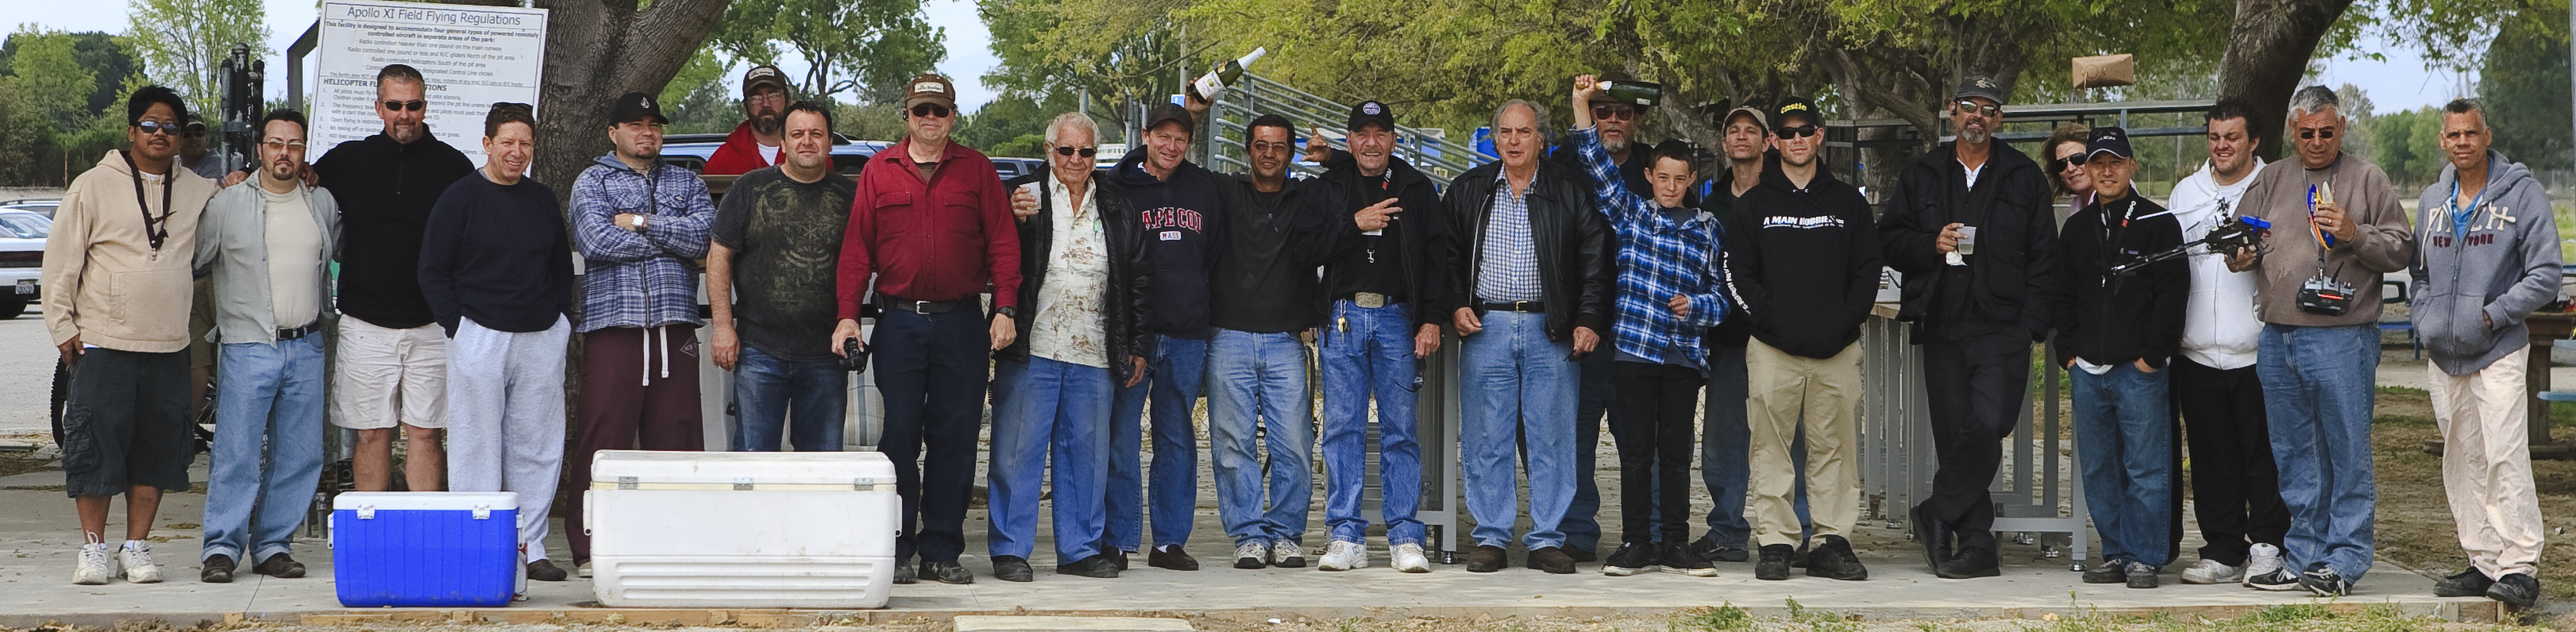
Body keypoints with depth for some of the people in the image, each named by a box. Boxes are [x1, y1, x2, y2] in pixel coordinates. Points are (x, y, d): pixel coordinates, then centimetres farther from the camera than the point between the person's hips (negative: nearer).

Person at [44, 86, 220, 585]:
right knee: (96, 447, -4)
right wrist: (63, 327, -2)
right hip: (103, 343, -3)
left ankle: (137, 548, 13)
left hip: (170, 348, 3)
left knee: (157, 451, 4)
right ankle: (94, 549, 6)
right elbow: (61, 260, 2)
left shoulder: (200, 192, 11)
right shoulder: (93, 187, 0)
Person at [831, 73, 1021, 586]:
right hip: (899, 322, 0)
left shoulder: (977, 170, 8)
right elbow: (857, 246, 5)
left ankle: (942, 552, 9)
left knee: (955, 438, 2)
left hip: (962, 322, 0)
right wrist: (847, 313, -4)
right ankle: (896, 551, 6)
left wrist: (1006, 308, -6)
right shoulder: (879, 171, 8)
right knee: (899, 436, 0)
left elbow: (1002, 241, 4)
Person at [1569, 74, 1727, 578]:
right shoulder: (1630, 214, 8)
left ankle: (1675, 544, 11)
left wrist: (1695, 305, -8)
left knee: (1676, 451, 5)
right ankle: (1636, 545, 6)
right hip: (1635, 347, -1)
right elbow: (1598, 167, -2)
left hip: (1684, 354, 2)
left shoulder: (1707, 229, 13)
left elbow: (1720, 292, 13)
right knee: (1636, 449, 1)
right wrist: (1582, 107, -9)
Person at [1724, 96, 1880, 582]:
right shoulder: (1754, 204, 9)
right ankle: (1777, 542, 2)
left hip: (1838, 349, 1)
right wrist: (1771, 320, -8)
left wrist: (1846, 321, -5)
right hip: (1773, 349, -1)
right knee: (1772, 449, -2)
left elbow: (1868, 270, 9)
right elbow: (1738, 273, 4)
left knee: (1834, 447, 1)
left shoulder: (1848, 202, 13)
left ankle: (1831, 542, 6)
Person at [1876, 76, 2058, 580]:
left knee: (1988, 426, -18)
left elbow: (2042, 256, 7)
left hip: (2003, 329, -2)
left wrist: (2031, 324, -2)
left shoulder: (2024, 178, 10)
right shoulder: (1922, 176, 14)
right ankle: (1977, 547, 6)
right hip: (1942, 328, 2)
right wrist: (1931, 245, -6)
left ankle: (1936, 516, -1)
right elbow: (1889, 240, 14)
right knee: (1954, 437, 1)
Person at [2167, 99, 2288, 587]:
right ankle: (2223, 552, 11)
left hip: (2257, 350, -4)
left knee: (2264, 454, -2)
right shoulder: (2185, 192, 16)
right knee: (2212, 457, 5)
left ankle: (2267, 546, 7)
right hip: (2198, 352, 4)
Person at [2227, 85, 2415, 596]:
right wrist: (2242, 253, -4)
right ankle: (2303, 558, 18)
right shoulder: (2270, 182, 16)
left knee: (2347, 452, -3)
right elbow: (2238, 243, 18)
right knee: (2295, 457, 10)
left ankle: (2343, 559, 2)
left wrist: (2355, 234, -15)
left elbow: (2401, 249, 0)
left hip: (2342, 339, -5)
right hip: (2277, 339, 5)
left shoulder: (2366, 180, 4)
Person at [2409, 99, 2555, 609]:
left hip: (2499, 352, -6)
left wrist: (2492, 315, -13)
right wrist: (2423, 319, 7)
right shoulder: (2433, 199, 13)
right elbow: (2418, 271, 24)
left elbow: (2545, 275, -7)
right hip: (2442, 355, 6)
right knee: (2461, 462, 8)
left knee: (2505, 459, -14)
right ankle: (2484, 561, 15)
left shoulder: (2522, 194, -4)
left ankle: (2520, 567, -11)